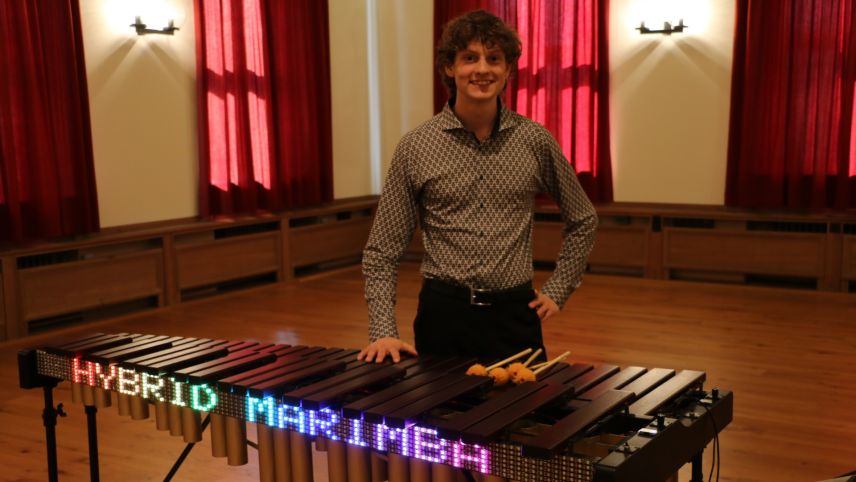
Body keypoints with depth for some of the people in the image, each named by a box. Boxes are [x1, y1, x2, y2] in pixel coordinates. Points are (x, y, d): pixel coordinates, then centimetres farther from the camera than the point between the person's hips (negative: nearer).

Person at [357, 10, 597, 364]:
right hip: (443, 314, 0)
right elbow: (382, 252, -1)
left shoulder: (535, 141, -1)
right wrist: (383, 332, -10)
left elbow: (582, 221, 14)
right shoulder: (415, 147, -4)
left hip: (515, 314, 1)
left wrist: (557, 291, 8)